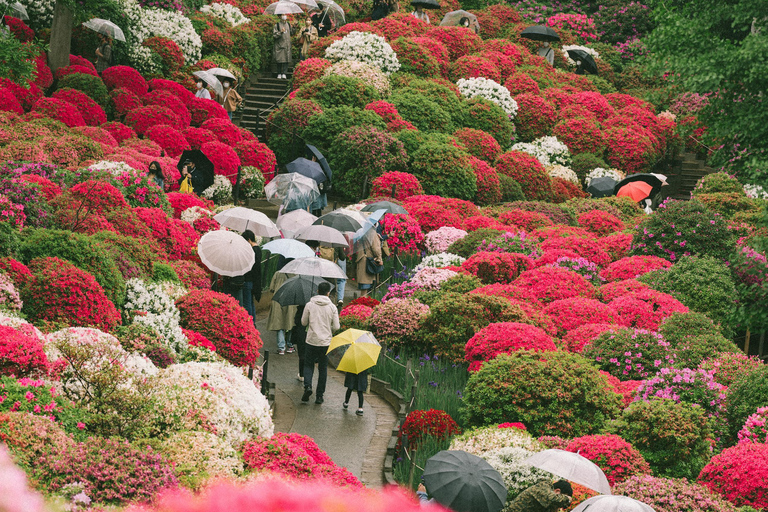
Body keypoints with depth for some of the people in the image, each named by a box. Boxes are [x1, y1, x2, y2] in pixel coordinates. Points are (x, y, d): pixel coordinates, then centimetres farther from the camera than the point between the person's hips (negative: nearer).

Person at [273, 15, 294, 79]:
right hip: (280, 44, -3)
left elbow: (291, 33, 15)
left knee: (286, 59, -3)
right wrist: (281, 32, -22)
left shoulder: (288, 24, 12)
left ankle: (284, 73, 0)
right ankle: (279, 74, 7)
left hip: (287, 45, 3)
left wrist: (293, 28, -1)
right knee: (280, 60, -3)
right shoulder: (277, 25, -2)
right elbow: (274, 35, -8)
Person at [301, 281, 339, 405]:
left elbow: (303, 322, 3)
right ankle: (319, 395, 10)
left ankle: (308, 386, -12)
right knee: (323, 368, 11)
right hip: (326, 342, 1)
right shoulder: (332, 307, -3)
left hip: (311, 341, 0)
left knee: (308, 365, 13)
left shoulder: (309, 305, -4)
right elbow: (336, 327, -3)